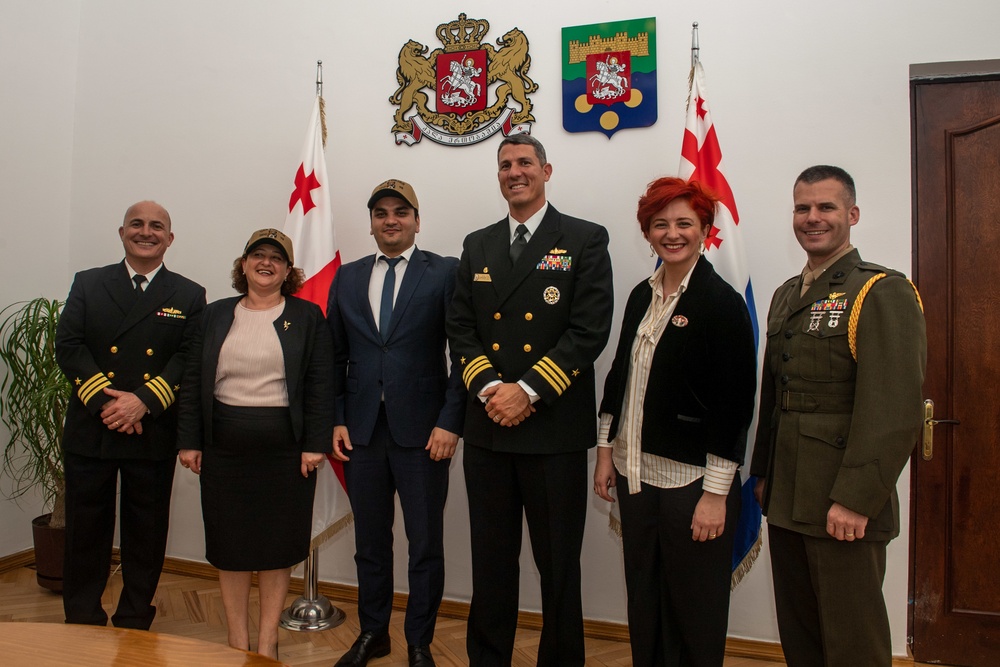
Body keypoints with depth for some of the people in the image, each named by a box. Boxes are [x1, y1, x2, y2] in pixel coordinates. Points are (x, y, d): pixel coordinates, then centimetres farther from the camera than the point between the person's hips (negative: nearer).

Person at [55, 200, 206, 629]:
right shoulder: (88, 284, 8)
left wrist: (143, 401, -19)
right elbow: (67, 346, -2)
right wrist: (103, 399, -16)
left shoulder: (189, 296, 4)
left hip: (154, 435, -1)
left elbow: (190, 359, -6)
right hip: (89, 431, 1)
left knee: (145, 536, 10)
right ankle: (81, 625, 26)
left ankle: (135, 625, 26)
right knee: (85, 532, 10)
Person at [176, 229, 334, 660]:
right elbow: (194, 381, 8)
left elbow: (320, 384, -2)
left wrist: (315, 444, -9)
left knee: (276, 544, 6)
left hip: (285, 447, -2)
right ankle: (237, 641, 22)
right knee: (230, 543, 8)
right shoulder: (216, 315, 10)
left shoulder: (307, 317, 3)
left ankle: (267, 642, 19)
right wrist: (189, 441, 2)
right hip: (224, 446, 2)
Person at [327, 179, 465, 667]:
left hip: (422, 431, -3)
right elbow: (335, 357, 11)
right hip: (361, 431, 4)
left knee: (425, 544, 7)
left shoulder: (445, 273, -2)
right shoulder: (346, 278, 10)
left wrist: (450, 422, -12)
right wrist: (336, 420, 3)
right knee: (370, 540, 15)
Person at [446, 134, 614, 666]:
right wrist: (489, 387, -8)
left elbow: (589, 330, -9)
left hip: (555, 429, -4)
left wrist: (528, 390, -15)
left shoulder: (586, 240, 0)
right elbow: (459, 328, 8)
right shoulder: (477, 246, 14)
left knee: (558, 566, 8)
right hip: (487, 428, 4)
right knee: (490, 562, 14)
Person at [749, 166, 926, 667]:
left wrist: (855, 499, -20)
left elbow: (894, 409, -18)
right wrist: (764, 473, 15)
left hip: (844, 506, -7)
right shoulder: (786, 296, 14)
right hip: (785, 499, 7)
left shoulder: (883, 292, -10)